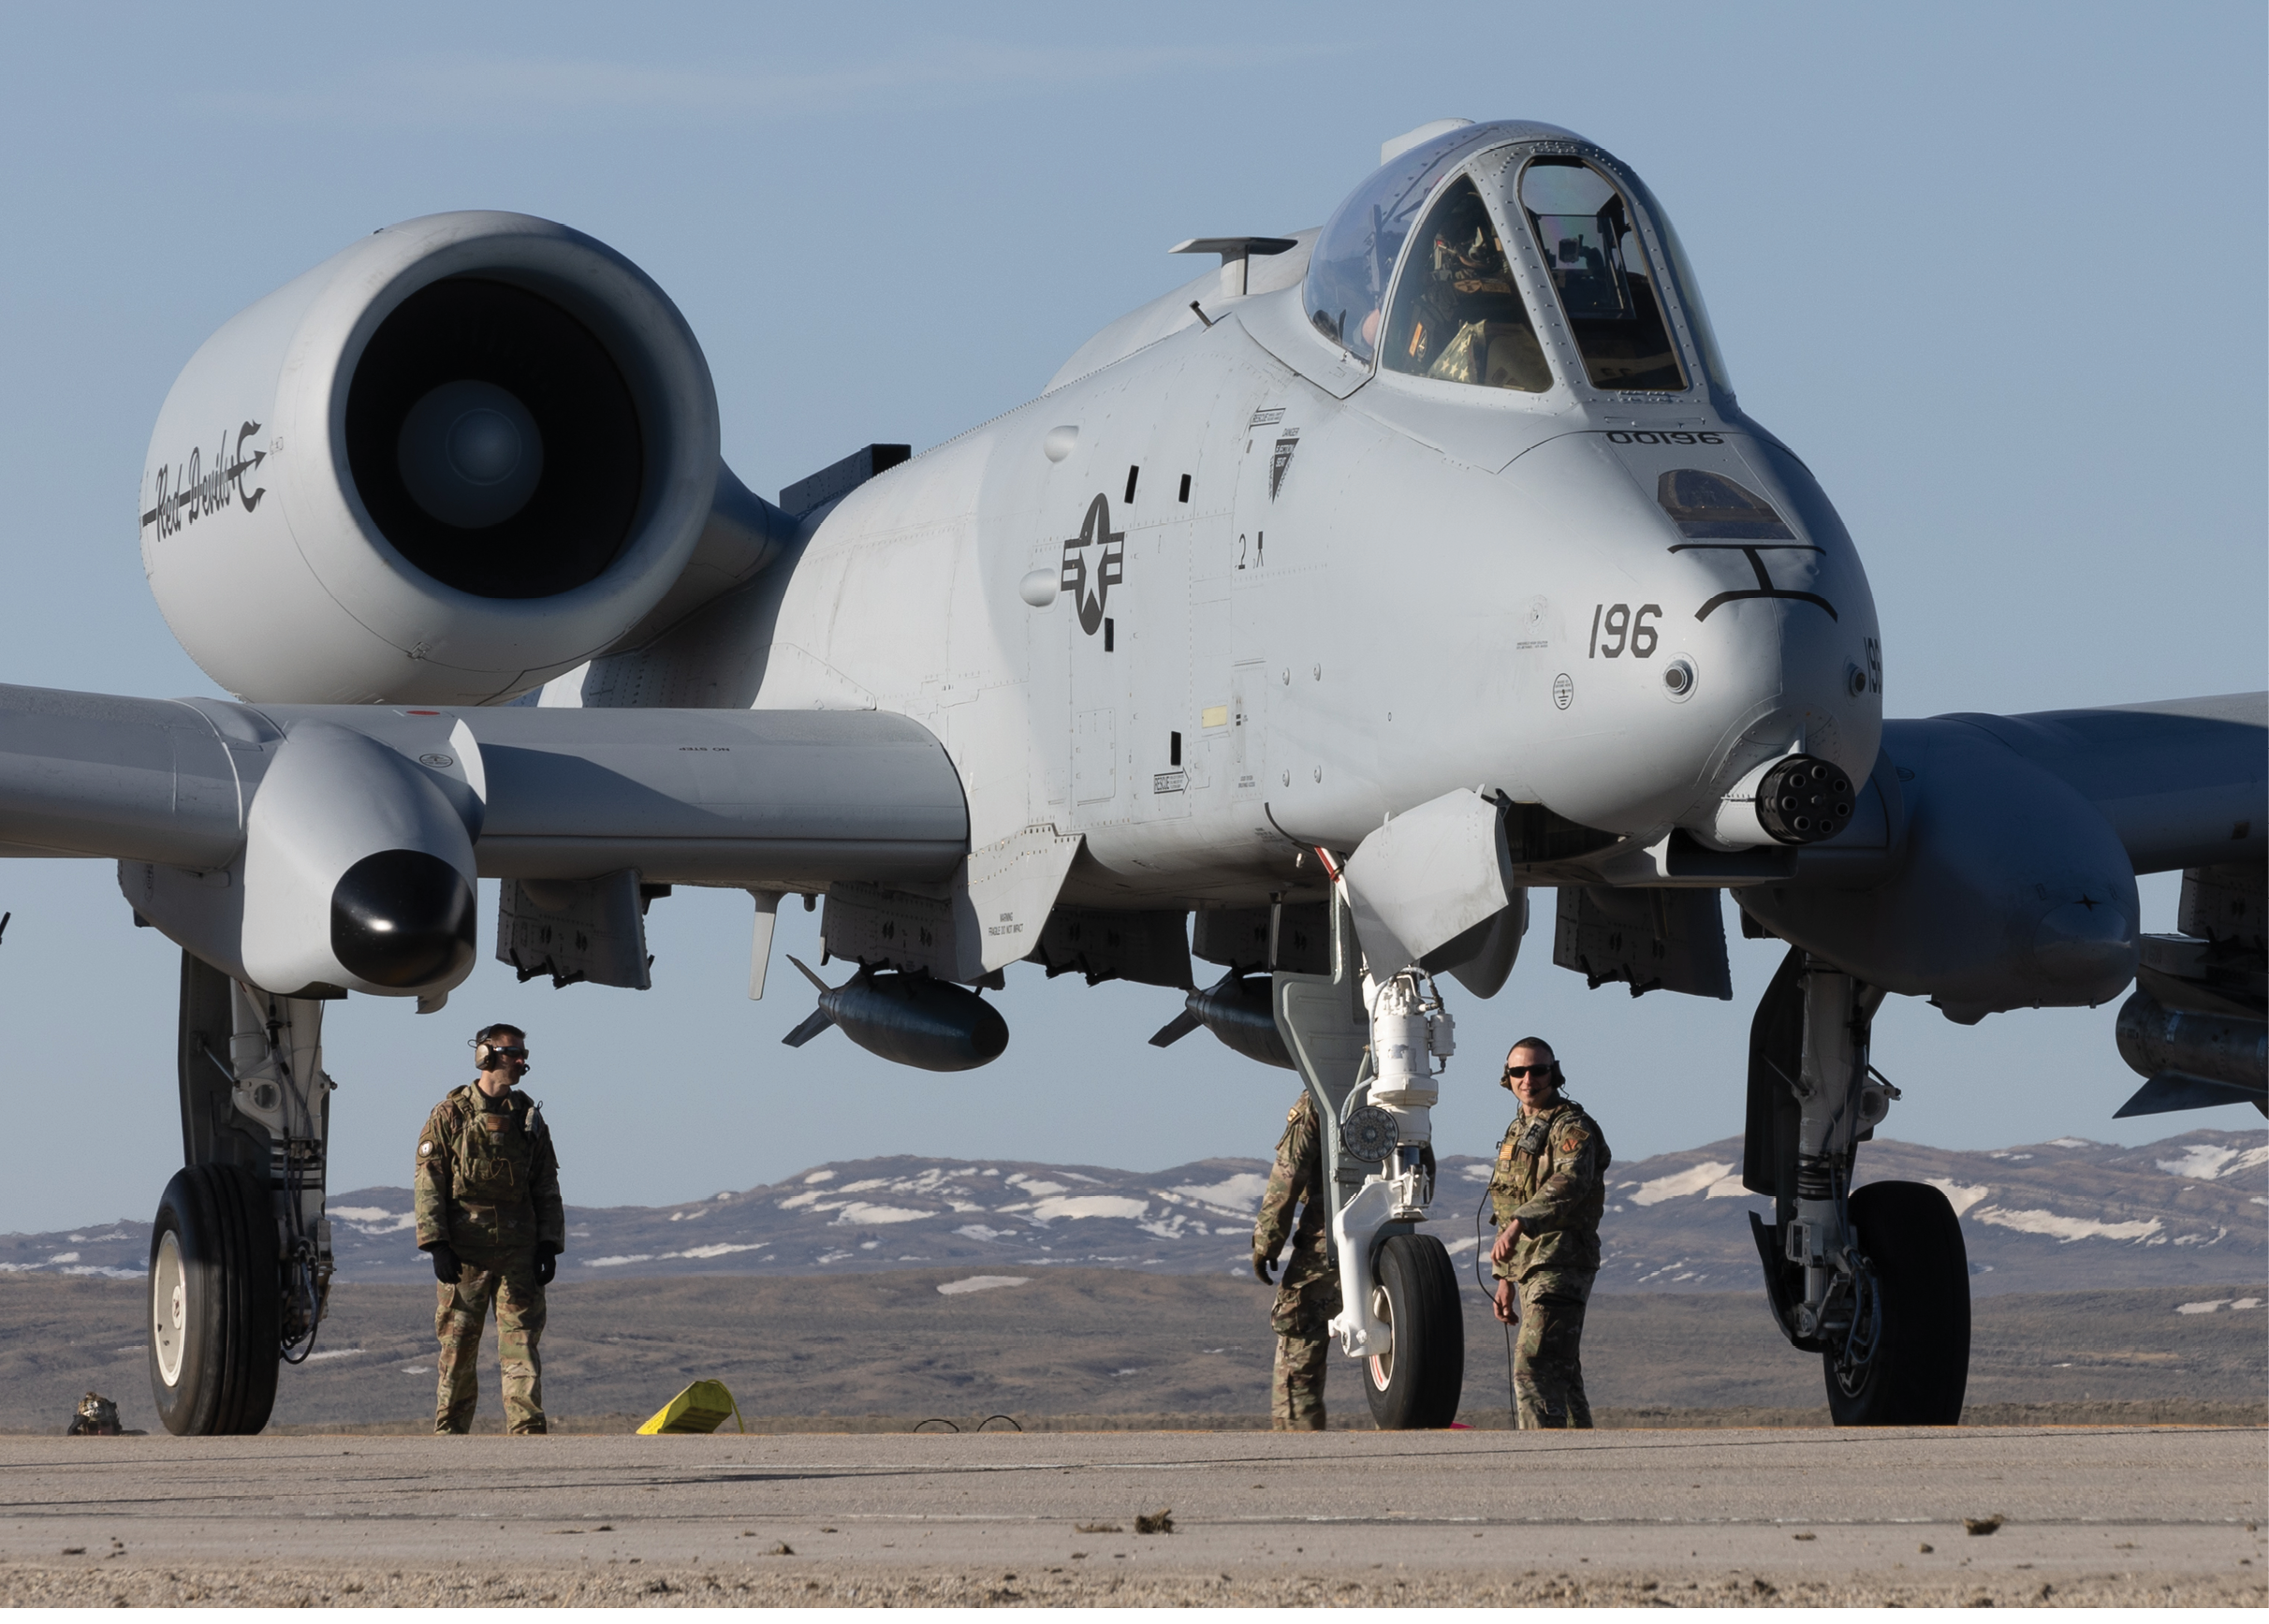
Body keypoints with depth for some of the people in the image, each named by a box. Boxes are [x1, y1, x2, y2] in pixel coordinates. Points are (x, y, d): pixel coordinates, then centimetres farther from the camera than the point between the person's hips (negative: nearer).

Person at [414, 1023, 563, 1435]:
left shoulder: (528, 1118, 13)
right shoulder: (450, 1116, 1)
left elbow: (546, 1188, 15)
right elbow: (429, 1183, -2)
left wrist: (549, 1244, 6)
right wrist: (436, 1244, -10)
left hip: (518, 1253, 3)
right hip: (464, 1253, -3)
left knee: (522, 1345, -3)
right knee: (458, 1349, 3)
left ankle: (527, 1431, -7)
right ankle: (449, 1432, 10)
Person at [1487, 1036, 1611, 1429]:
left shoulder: (1572, 1127, -10)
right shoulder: (1518, 1132, 20)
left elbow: (1569, 1183, -30)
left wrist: (1519, 1224, -44)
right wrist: (1505, 1279, 23)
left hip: (1562, 1267, -9)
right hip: (1529, 1268, 9)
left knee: (1534, 1368, -19)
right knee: (1561, 1375, 12)